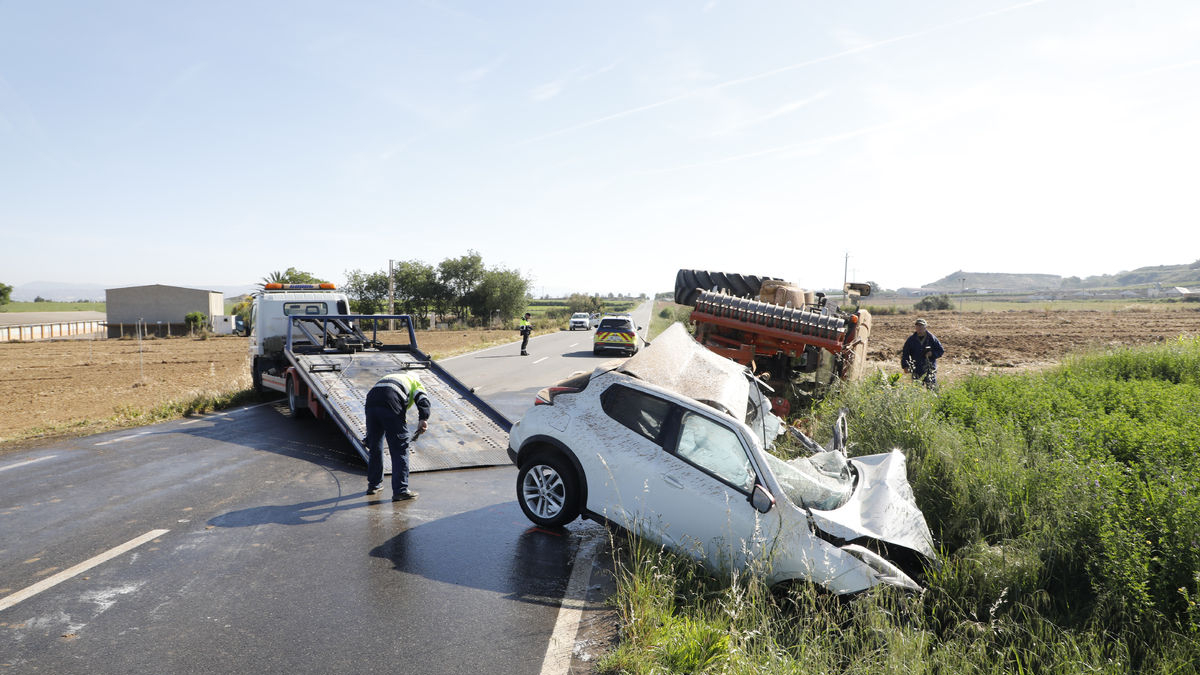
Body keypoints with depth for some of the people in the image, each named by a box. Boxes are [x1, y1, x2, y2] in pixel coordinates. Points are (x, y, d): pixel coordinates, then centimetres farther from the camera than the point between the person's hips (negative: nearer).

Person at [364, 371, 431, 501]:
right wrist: (423, 419, -12)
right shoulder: (415, 381, 26)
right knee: (400, 449, 2)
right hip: (392, 404, -5)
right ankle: (400, 491, 2)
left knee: (374, 447, 20)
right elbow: (422, 398, 2)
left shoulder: (388, 377, 40)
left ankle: (373, 485, 34)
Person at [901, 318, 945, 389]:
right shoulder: (911, 339, 5)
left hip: (930, 368, -1)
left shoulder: (932, 338, 2)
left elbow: (941, 351, 7)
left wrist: (932, 353, -12)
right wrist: (905, 366, -1)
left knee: (931, 388, -4)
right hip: (916, 369, 1)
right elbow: (905, 353, 7)